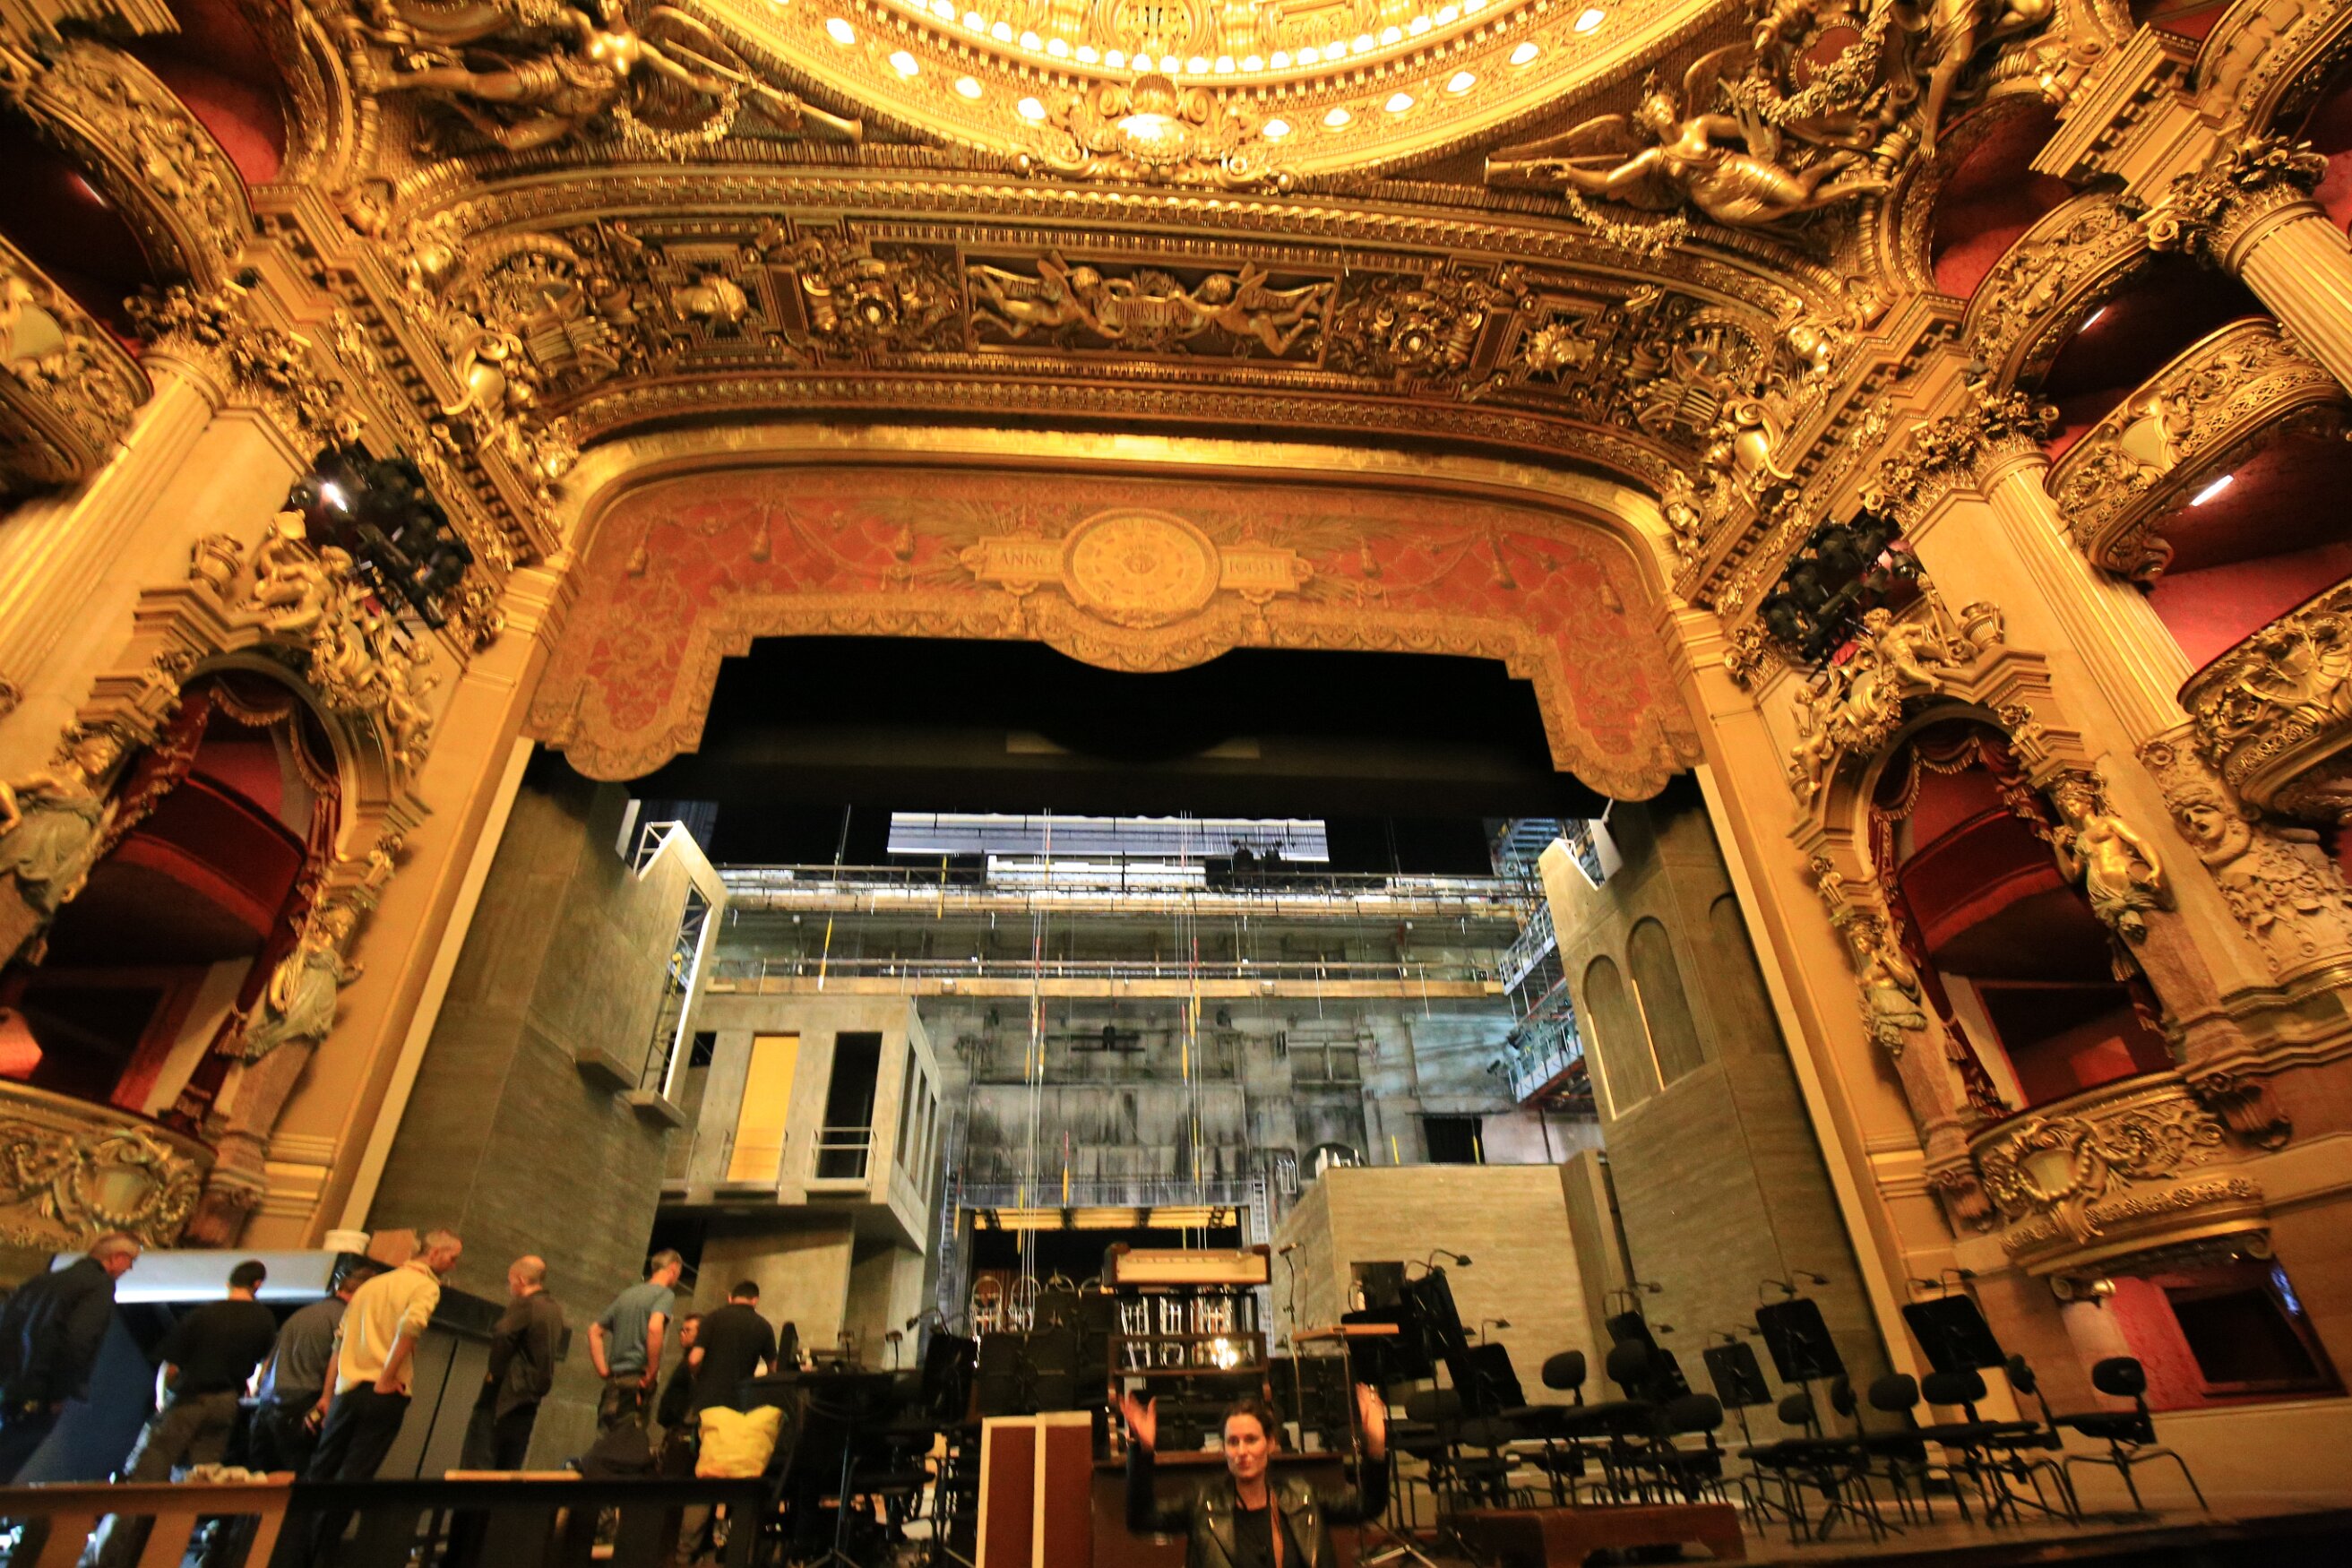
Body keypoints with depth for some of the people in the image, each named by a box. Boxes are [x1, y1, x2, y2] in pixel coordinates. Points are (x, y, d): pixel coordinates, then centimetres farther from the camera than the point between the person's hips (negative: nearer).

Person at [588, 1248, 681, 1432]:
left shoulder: (626, 1294, 18)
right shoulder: (666, 1294, -5)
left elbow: (594, 1331, 19)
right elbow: (654, 1327, -23)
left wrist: (603, 1371, 16)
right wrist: (651, 1374, -15)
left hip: (614, 1381, 7)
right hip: (636, 1380, -7)